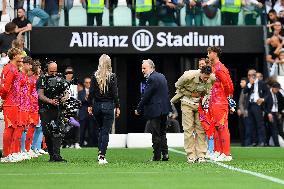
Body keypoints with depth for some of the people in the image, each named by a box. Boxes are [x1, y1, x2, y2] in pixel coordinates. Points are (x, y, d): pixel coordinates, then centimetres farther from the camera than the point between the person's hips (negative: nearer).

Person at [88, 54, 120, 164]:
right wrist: (117, 107, 1)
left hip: (97, 105, 3)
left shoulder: (95, 76, -2)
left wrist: (90, 105, 8)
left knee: (100, 130, 19)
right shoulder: (112, 76, -8)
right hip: (108, 105, -3)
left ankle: (100, 153, 15)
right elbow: (115, 93, -6)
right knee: (106, 131, 0)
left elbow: (91, 92, 0)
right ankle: (102, 155, -7)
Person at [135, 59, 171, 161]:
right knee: (162, 133, 15)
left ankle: (157, 156, 1)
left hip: (155, 110, -9)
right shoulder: (161, 76, 13)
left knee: (156, 134, -3)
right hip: (164, 109, 9)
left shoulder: (151, 79, -17)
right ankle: (165, 153, 12)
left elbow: (146, 96, -17)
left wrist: (139, 110, -8)